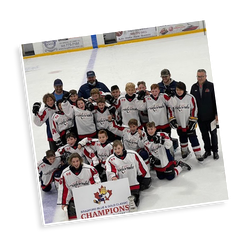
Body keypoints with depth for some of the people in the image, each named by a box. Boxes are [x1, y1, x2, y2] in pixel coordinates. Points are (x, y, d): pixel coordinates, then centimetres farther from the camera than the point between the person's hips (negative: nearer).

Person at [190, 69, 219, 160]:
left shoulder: (210, 85, -6)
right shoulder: (194, 87, 5)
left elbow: (214, 100, -7)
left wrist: (216, 114, -10)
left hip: (210, 115, -3)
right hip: (200, 116, 3)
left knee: (213, 133, 8)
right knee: (204, 134, 12)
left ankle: (215, 151, 21)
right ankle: (207, 150, 26)